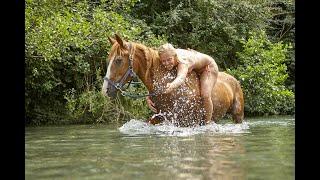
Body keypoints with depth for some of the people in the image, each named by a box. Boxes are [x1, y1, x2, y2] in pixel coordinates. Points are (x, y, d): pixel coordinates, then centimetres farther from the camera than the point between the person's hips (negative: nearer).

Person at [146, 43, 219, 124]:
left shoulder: (182, 61, -47)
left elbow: (181, 78, -67)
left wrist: (172, 86, -89)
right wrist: (149, 97, -37)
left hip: (208, 67, -7)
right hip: (194, 71, 7)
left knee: (205, 96, -22)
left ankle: (207, 123, -5)